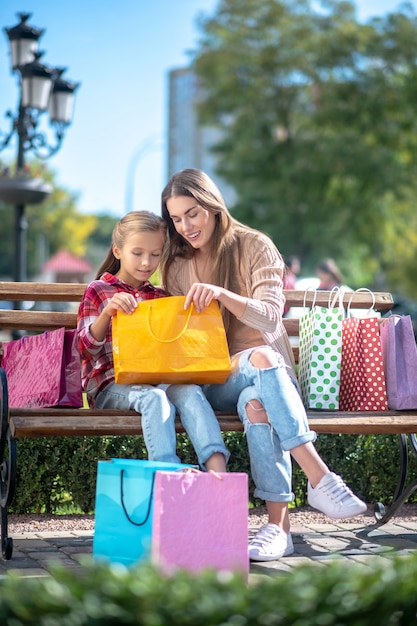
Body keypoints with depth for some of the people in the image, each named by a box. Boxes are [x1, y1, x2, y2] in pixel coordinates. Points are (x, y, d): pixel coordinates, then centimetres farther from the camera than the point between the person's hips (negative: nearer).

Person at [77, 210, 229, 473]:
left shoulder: (160, 296, 21)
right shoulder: (98, 291, 9)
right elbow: (86, 349, -2)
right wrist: (106, 313, -20)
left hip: (158, 379, 3)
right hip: (111, 386, -3)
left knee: (190, 390, -30)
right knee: (154, 397, -36)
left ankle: (218, 473, -48)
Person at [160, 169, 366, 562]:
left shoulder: (254, 246, 2)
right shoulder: (176, 266, 12)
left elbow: (269, 317, -10)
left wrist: (221, 294, -26)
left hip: (264, 375, -1)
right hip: (210, 383, 1)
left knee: (256, 404, -39)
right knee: (261, 360, -37)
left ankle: (277, 524, -44)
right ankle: (318, 477, -45)